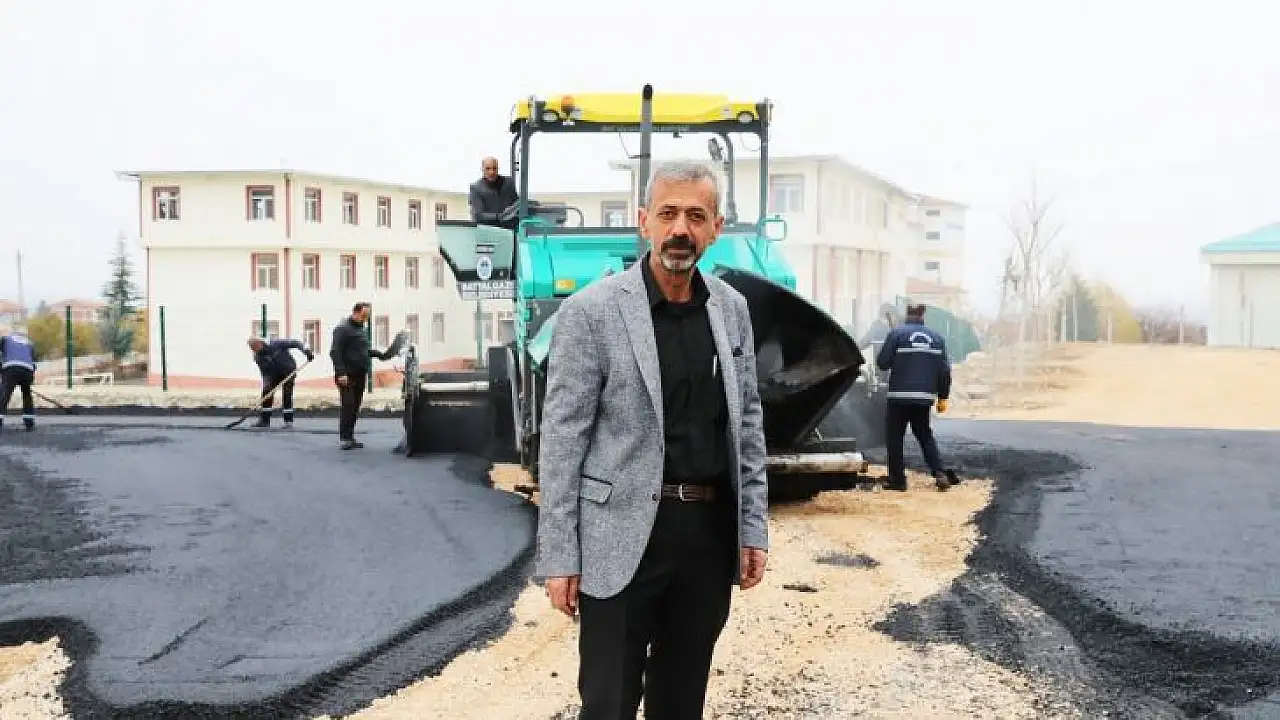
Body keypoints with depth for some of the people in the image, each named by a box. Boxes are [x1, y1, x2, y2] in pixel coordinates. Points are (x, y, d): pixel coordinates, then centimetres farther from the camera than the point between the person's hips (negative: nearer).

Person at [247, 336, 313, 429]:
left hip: (288, 370, -5)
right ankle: (265, 420, 0)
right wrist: (267, 383, -21)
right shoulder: (258, 357, -9)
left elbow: (294, 343, -20)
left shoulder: (276, 344, -23)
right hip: (274, 373, 5)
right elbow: (265, 373, -6)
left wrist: (306, 351, -28)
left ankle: (288, 421, -10)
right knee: (267, 393, -7)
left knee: (287, 394, -14)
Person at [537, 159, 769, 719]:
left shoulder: (731, 308, 7)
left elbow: (746, 422, 12)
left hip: (711, 531, 5)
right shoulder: (591, 311, -9)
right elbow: (561, 440, -9)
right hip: (624, 537, -5)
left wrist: (753, 527, 8)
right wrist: (558, 558, -11)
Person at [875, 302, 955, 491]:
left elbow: (882, 362, -7)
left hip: (899, 396, -4)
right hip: (925, 398, 4)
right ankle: (940, 473, 5)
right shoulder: (936, 338, 8)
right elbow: (944, 371, 7)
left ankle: (897, 480, 4)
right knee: (925, 435, 18)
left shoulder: (897, 334, -5)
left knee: (894, 437, 5)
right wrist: (942, 397, 14)